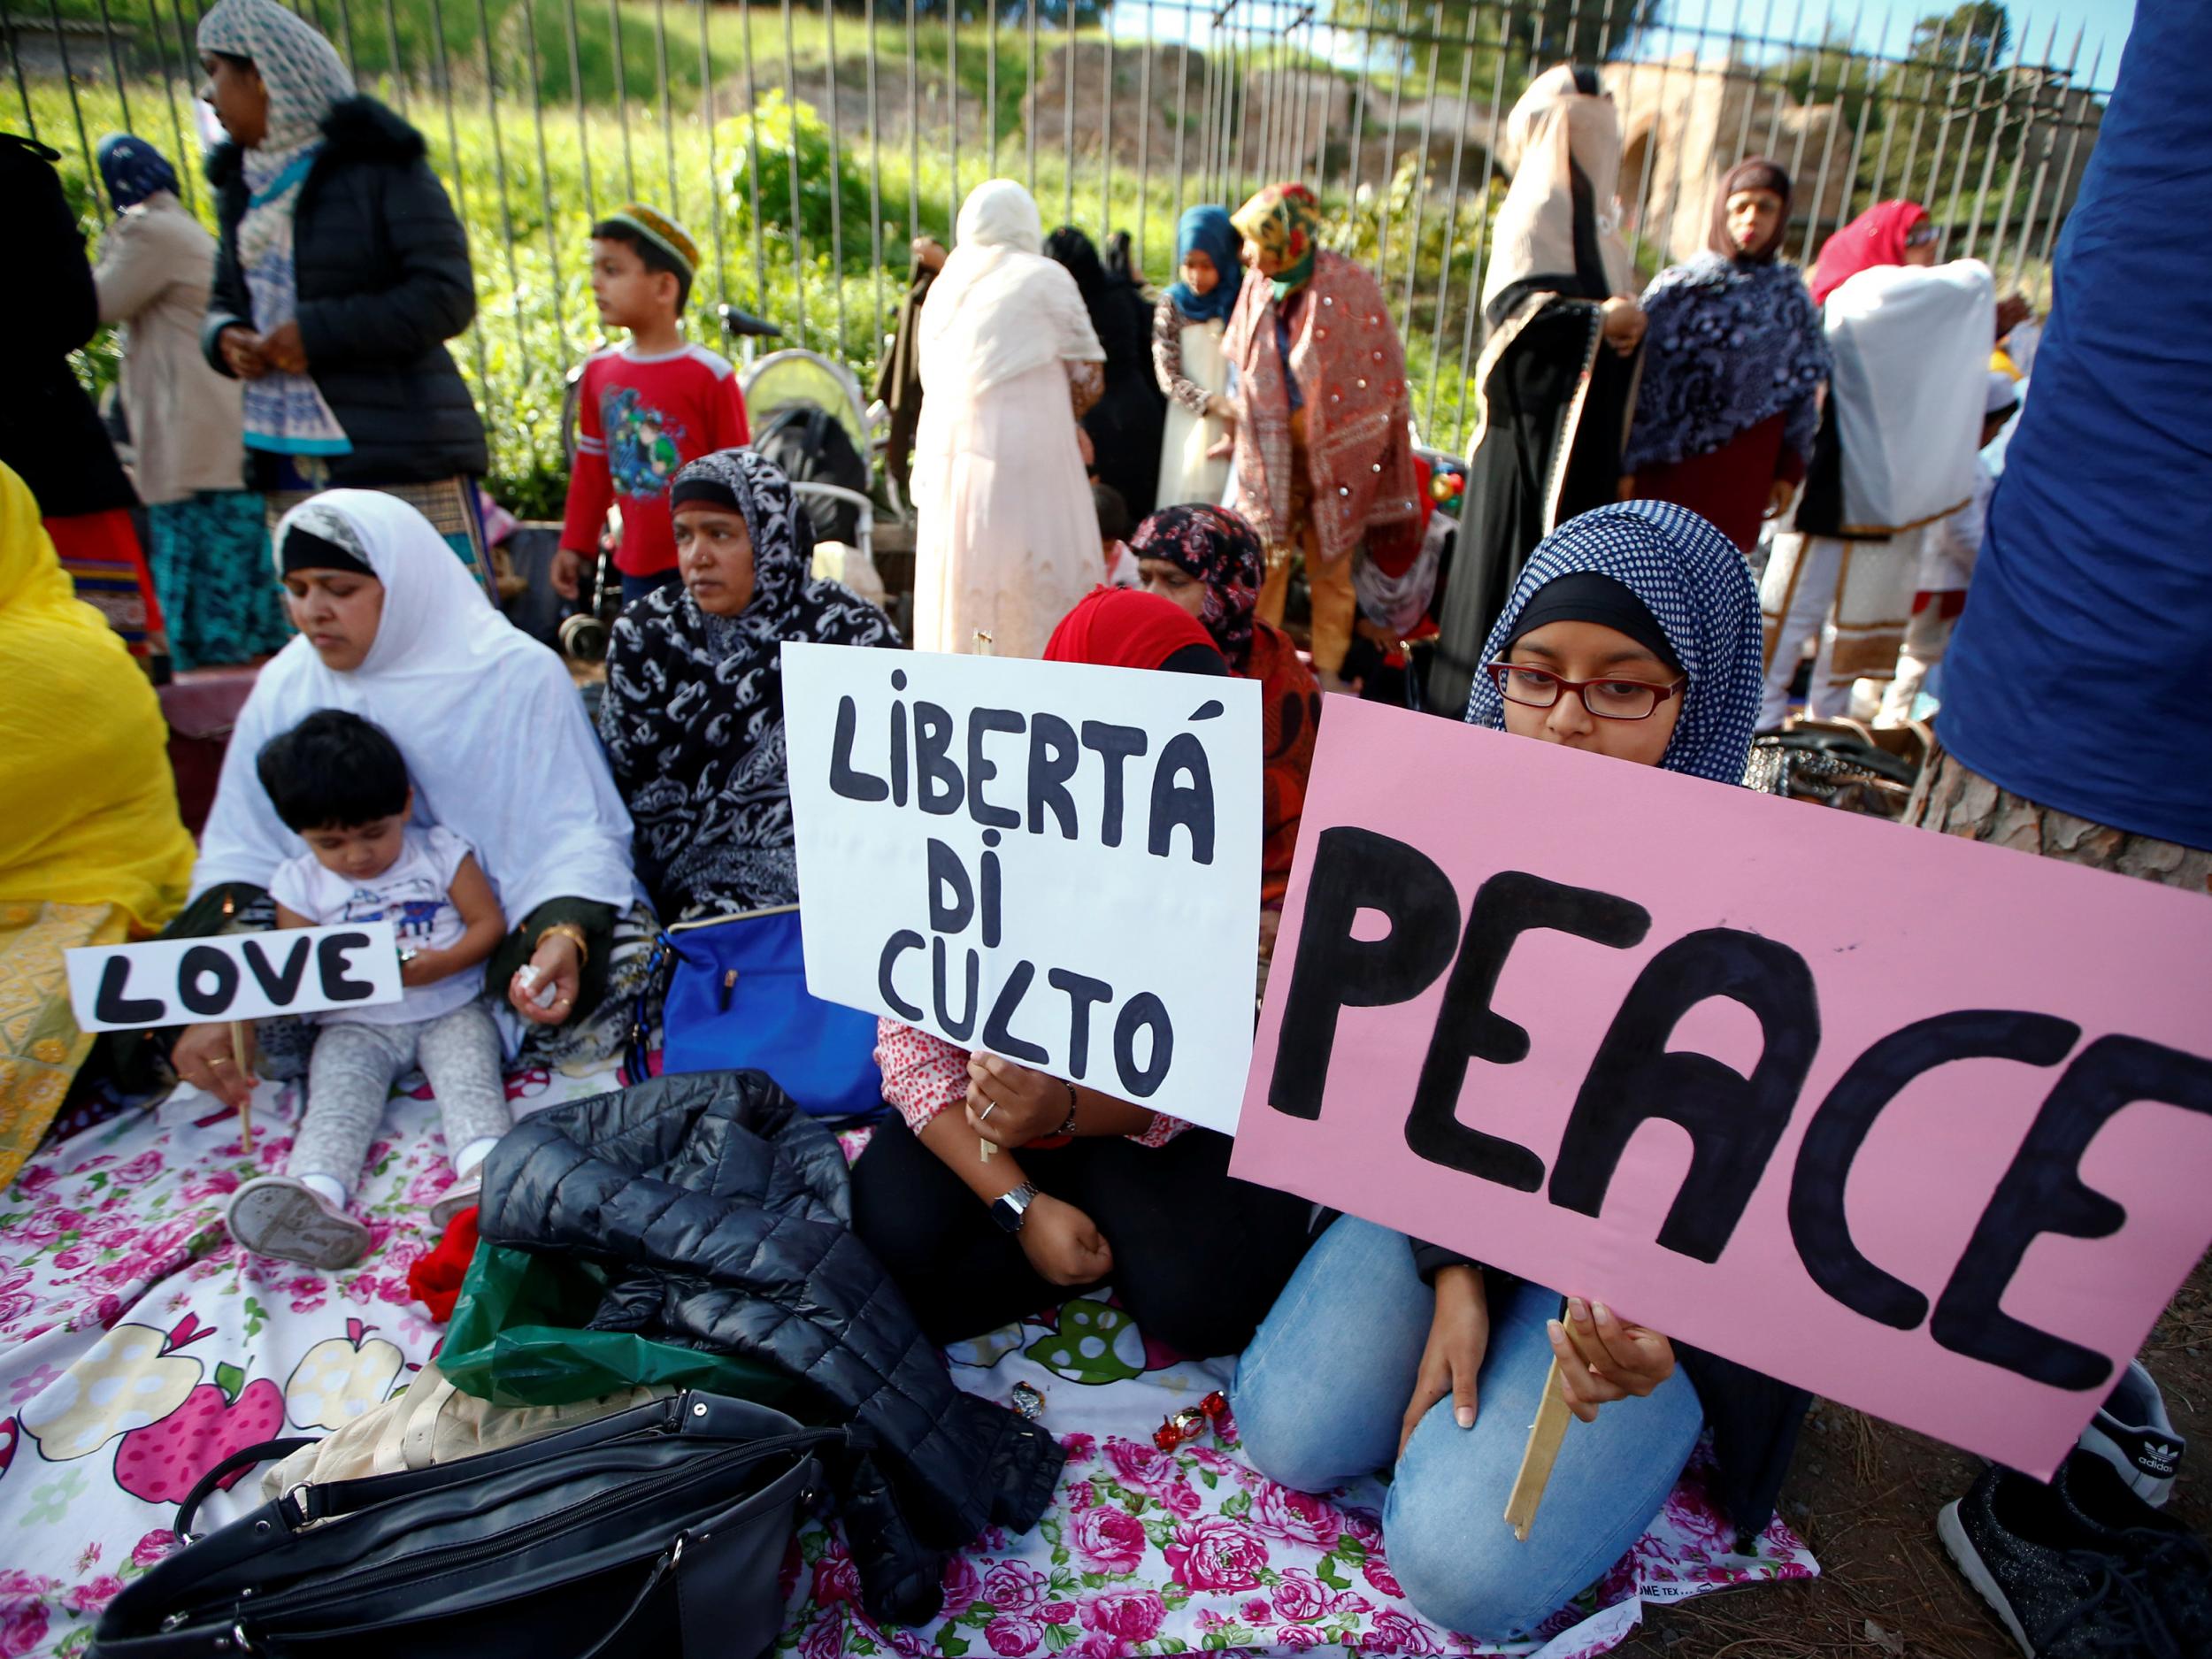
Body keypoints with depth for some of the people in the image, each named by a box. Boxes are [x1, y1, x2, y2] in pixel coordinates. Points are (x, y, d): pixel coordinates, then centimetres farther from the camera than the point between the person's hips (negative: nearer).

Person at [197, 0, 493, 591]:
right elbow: (225, 299, 27)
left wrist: (316, 333, -15)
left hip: (400, 450, -7)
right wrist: (225, 337, 3)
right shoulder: (241, 183, 19)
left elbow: (447, 297, -12)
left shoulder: (377, 162, -3)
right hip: (289, 462, 7)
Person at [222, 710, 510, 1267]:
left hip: (450, 1011, -1)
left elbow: (490, 922, 0)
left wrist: (442, 963, -19)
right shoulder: (300, 883, 6)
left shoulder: (441, 852, 3)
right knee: (338, 1096, -24)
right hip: (356, 1026, 1)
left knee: (470, 1078, -26)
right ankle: (315, 1193, -48)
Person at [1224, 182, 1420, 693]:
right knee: (1266, 560, 4)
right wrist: (1242, 435, 9)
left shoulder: (1347, 285, -11)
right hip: (1273, 455, 3)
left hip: (1334, 455, -3)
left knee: (1332, 568, 6)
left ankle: (1326, 670, 18)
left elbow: (1380, 373, -6)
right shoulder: (1257, 290, 1)